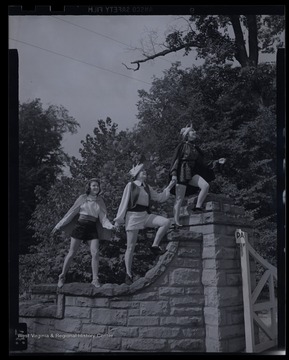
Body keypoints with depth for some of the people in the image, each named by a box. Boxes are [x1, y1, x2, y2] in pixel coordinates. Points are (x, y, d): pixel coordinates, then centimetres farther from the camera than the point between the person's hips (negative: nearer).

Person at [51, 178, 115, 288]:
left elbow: (103, 217, 4)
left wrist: (110, 226, -16)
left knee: (95, 253, -11)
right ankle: (62, 277, 16)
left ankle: (95, 279, -3)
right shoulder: (82, 198, 2)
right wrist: (59, 225, 5)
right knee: (72, 253, 1)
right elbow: (71, 212, 5)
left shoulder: (100, 201, 8)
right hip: (80, 226, -2)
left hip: (92, 229, 2)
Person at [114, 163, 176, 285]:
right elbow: (124, 202, -3)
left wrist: (168, 188, 7)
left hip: (145, 215, 5)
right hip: (133, 216, -5)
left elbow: (160, 198, 17)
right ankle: (128, 274, 11)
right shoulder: (130, 185, -2)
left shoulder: (147, 187, 13)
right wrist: (118, 220, -5)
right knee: (131, 247, -3)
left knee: (166, 222, -17)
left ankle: (155, 246, -5)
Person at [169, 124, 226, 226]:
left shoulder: (195, 148, 18)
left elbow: (202, 163, 18)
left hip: (192, 173, 6)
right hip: (182, 172, -6)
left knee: (205, 185, -19)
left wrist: (217, 162, 12)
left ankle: (198, 207, -11)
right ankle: (176, 222, -4)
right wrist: (173, 174, -19)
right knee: (179, 199, -8)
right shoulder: (182, 145, 0)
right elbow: (175, 160, -6)